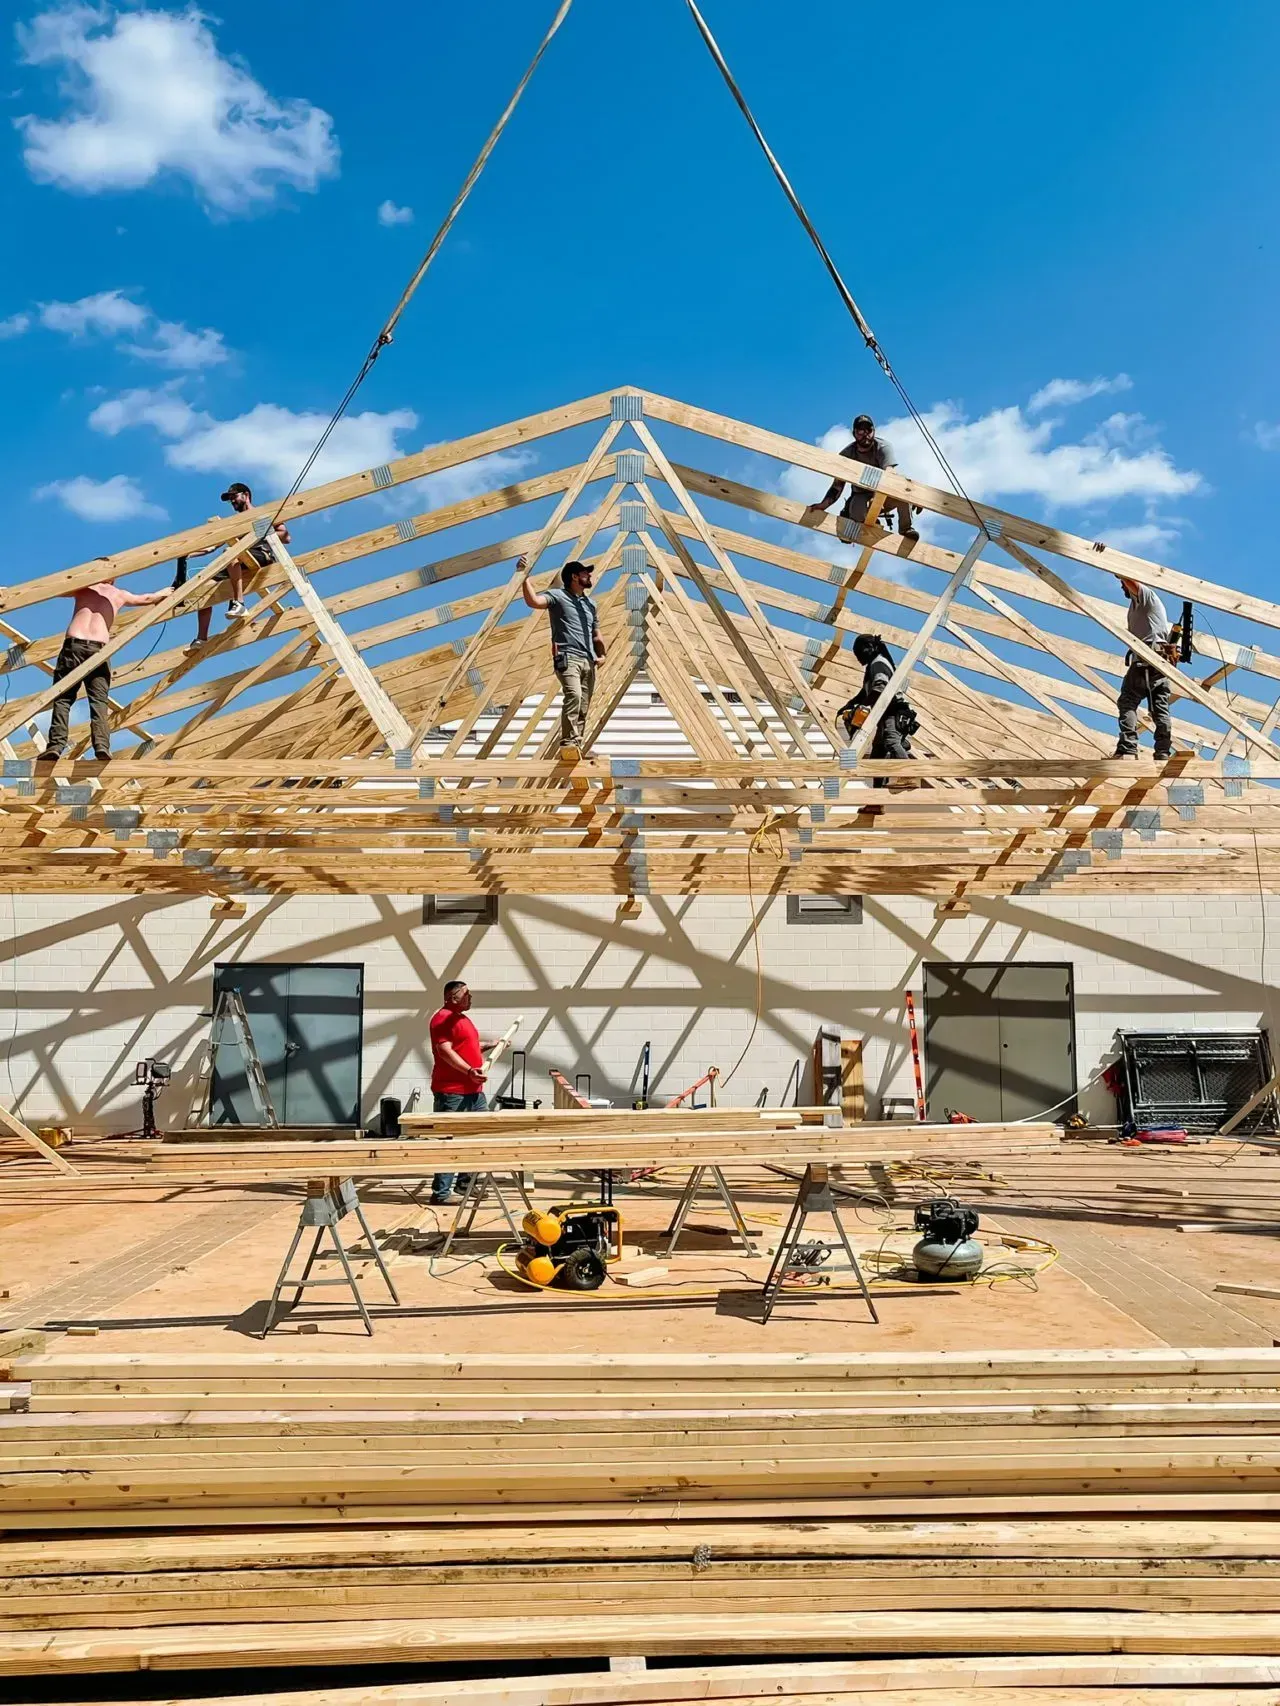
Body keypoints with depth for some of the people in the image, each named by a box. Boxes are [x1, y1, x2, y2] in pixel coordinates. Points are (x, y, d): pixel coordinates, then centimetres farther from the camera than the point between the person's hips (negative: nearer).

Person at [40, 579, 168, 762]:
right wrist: (165, 593, 58)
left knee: (62, 699, 0)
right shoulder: (118, 595, 22)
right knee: (99, 702, -4)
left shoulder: (83, 588, 20)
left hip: (73, 645, 0)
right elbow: (147, 598, 39)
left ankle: (56, 745, -15)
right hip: (98, 649, 0)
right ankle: (102, 746, -23)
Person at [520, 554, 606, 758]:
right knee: (573, 695, -29)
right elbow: (534, 601, -17)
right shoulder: (558, 595, 3)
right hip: (567, 657, -8)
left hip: (588, 661, 8)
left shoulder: (590, 603, 25)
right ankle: (568, 743, -35)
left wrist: (601, 655, 20)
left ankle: (577, 747, 7)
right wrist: (525, 576, -23)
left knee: (583, 708, 3)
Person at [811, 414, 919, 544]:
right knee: (857, 514, -35)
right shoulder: (846, 454, -11)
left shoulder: (883, 447, -18)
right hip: (862, 496, 1)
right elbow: (837, 485, -12)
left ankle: (906, 528, -16)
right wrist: (824, 504, -32)